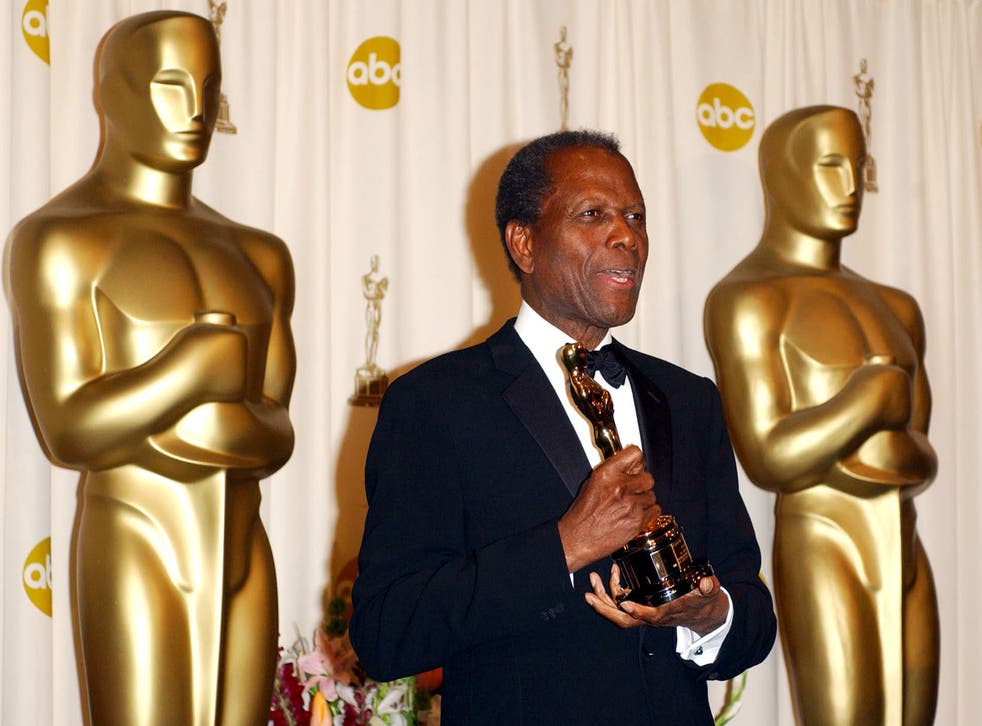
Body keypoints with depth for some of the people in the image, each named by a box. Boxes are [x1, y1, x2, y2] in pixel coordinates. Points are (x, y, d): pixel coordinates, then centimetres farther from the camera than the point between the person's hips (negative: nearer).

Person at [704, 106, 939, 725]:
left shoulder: (893, 308, 18)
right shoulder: (746, 298, -9)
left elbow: (922, 461, 11)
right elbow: (769, 462, -18)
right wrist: (876, 399, -13)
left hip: (904, 566, 8)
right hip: (822, 565, -8)